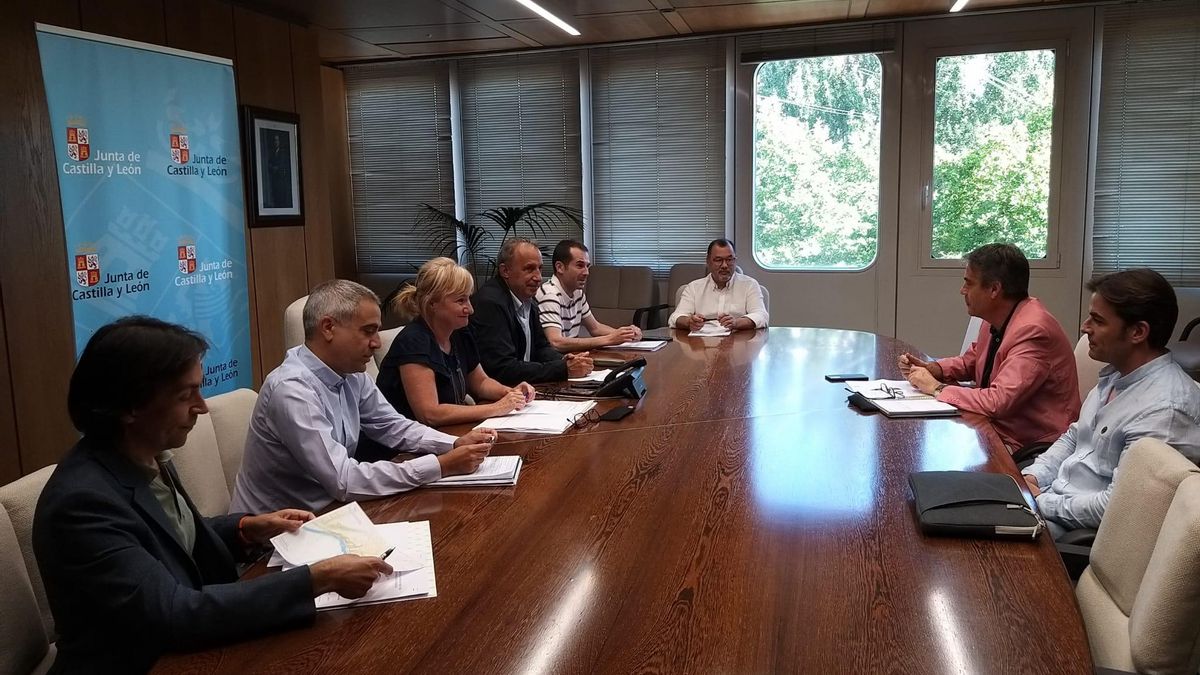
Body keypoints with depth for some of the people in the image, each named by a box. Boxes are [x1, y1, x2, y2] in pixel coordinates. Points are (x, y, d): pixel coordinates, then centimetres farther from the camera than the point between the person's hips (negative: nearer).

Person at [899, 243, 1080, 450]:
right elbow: (971, 361, 23)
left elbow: (998, 402, -30)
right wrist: (932, 369, 4)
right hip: (995, 429, 8)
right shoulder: (995, 320, 4)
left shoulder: (1033, 331, -23)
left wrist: (937, 389, -17)